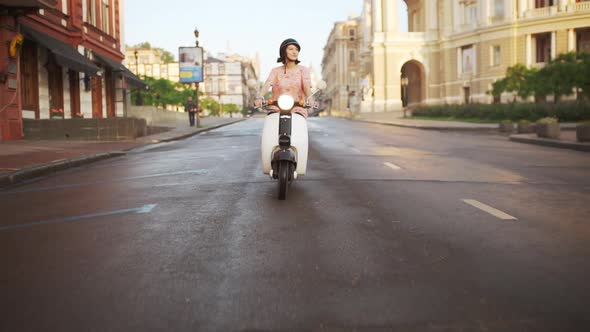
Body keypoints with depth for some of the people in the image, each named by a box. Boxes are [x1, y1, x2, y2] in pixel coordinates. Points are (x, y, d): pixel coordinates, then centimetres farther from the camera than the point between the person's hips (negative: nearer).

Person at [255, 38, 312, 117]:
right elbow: (267, 84, -3)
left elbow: (307, 85, -7)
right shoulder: (276, 71, 14)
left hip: (297, 110, -1)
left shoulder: (303, 70, 11)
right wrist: (260, 97, -24)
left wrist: (310, 98, -28)